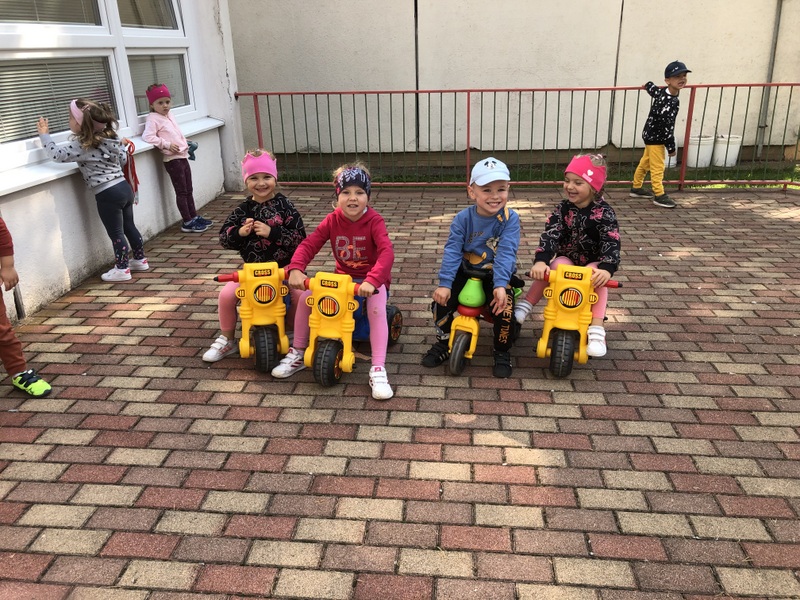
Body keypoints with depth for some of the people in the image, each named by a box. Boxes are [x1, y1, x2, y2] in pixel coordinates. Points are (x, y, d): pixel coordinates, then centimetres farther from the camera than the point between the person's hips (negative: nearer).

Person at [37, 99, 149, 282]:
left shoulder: (81, 145, -13)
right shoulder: (109, 138, 8)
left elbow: (57, 154, -8)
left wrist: (44, 134, 4)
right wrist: (121, 145, 36)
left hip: (108, 194, -8)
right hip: (124, 187, 8)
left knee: (116, 233, 2)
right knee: (129, 226, 20)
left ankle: (122, 269, 11)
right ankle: (140, 260, 31)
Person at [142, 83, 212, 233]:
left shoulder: (169, 116, 15)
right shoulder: (153, 118, -10)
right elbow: (148, 136, -22)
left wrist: (185, 143, 13)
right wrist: (167, 144, -22)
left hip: (182, 157, 9)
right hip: (172, 159, -8)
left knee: (188, 190, 15)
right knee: (181, 192, -4)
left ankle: (194, 217, 24)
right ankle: (187, 223, 2)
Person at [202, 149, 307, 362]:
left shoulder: (285, 206, -5)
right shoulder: (243, 209, 2)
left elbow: (300, 238, -13)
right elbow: (224, 238, 3)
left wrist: (271, 232, -24)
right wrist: (240, 232, -18)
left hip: (284, 267, -2)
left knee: (300, 295, -27)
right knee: (227, 294, -16)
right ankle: (226, 340, 10)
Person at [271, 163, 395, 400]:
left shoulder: (374, 221, -17)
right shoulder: (332, 221, -5)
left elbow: (387, 252, -32)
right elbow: (308, 245, -14)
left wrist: (372, 280, -49)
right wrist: (296, 269, -34)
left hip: (371, 280, -4)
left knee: (377, 308, -34)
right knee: (306, 297, -16)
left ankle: (378, 370, -29)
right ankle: (297, 354, 2)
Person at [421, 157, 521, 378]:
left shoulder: (510, 219, -15)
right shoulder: (463, 218, -9)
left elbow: (506, 253, -24)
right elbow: (452, 251, -15)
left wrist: (500, 285, -36)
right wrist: (444, 283, -25)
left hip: (498, 275, -2)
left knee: (504, 306, -25)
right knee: (441, 300, -14)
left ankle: (502, 352, 2)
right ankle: (443, 344, 12)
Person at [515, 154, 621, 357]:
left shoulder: (604, 213, -15)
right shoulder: (562, 209, -7)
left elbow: (611, 243, -26)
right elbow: (550, 235, -21)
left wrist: (606, 268, -47)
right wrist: (540, 261, -39)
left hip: (593, 264, -1)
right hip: (566, 259, 2)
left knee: (598, 278, -34)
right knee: (548, 268, -30)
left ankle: (596, 329, -32)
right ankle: (525, 305, -20)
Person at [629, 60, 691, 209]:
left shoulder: (662, 92, -2)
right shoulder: (669, 101, -29)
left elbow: (650, 86, 20)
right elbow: (667, 125, -28)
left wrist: (648, 85, 46)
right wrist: (671, 147, -20)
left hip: (651, 135, 10)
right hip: (655, 137, -10)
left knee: (645, 162, 20)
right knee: (657, 167, -5)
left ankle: (636, 188, 33)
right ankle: (659, 196, 1)